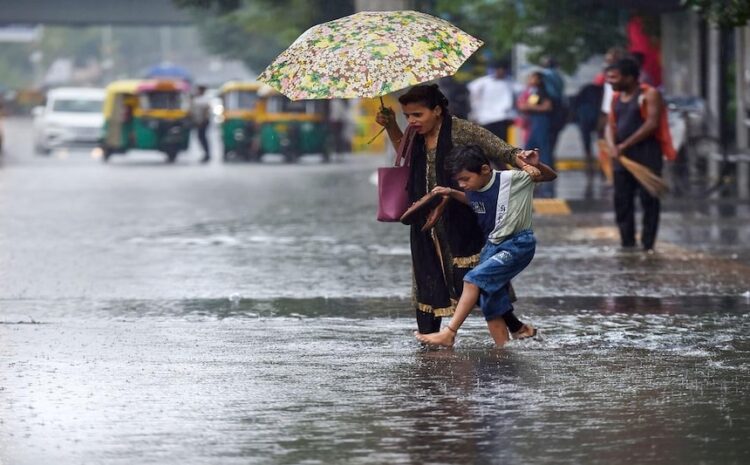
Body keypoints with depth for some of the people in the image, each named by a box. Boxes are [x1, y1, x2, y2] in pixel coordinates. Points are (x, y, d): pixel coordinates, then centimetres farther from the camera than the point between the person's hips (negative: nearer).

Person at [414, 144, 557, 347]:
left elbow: (551, 176, -8)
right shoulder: (473, 191, 2)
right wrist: (451, 193, 10)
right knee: (491, 306, 2)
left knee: (474, 279, -22)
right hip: (492, 247, 8)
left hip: (518, 245, -8)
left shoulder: (511, 179, -16)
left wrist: (535, 164, -29)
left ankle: (449, 333, -20)